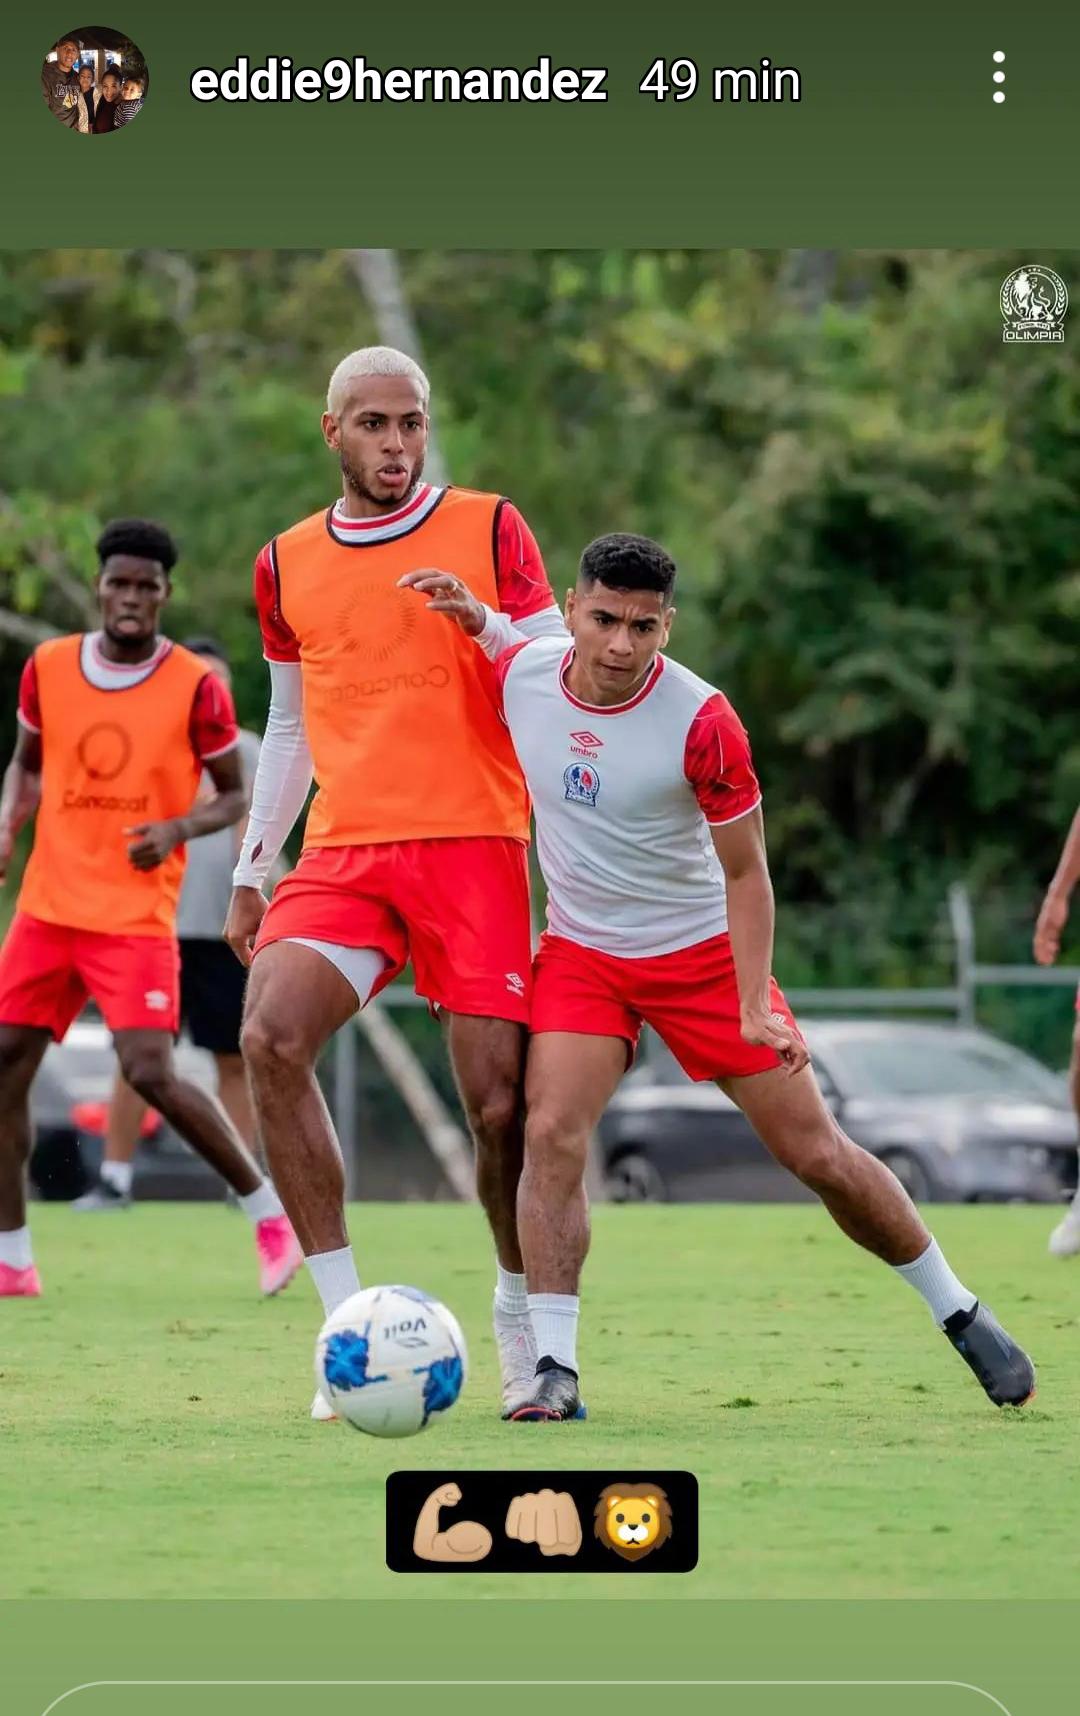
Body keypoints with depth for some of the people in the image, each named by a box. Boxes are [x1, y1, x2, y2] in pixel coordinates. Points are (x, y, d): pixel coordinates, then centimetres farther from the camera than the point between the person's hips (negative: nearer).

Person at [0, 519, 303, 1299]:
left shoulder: (196, 686, -7)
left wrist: (179, 827, -18)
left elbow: (234, 797, 1)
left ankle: (270, 1214, 1)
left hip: (136, 914, -5)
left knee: (150, 1072, -16)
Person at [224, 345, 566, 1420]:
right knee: (269, 1037, -23)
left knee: (500, 1102, -6)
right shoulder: (287, 566, 12)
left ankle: (519, 1321, 20)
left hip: (474, 845, -2)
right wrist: (250, 868, 19)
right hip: (343, 851, 2)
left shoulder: (489, 530, 4)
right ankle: (345, 1316, -17)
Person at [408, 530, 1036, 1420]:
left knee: (817, 1154, 0)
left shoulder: (700, 720, -22)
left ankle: (961, 1314, 19)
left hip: (701, 950, -3)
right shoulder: (520, 672, -12)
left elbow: (744, 872, -13)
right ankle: (555, 1371, -16)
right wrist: (468, 610, -6)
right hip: (581, 953, 3)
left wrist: (754, 1004, -20)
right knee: (551, 1134, -20)